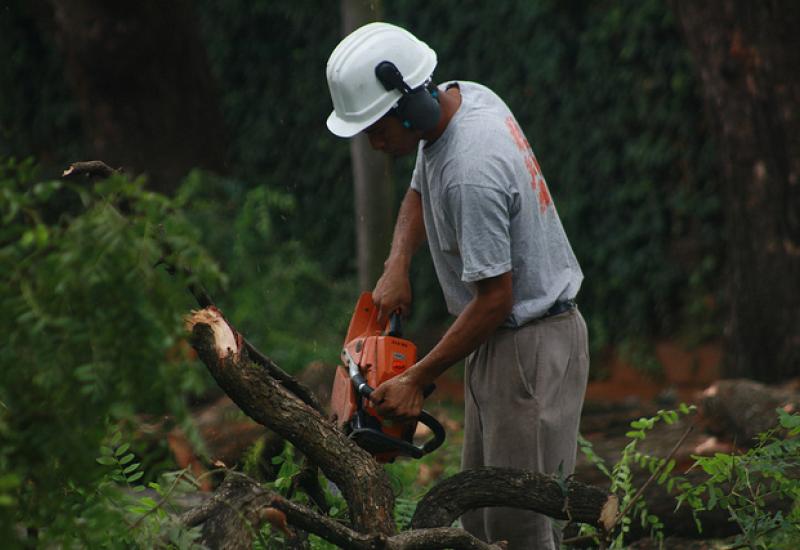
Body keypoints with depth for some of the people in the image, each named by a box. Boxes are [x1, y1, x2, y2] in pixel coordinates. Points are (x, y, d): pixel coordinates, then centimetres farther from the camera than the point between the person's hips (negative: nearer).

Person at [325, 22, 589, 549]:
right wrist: (397, 266, 5)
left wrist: (415, 380, -13)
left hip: (530, 349, -10)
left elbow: (494, 299, -23)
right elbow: (420, 194, 23)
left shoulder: (473, 170, -28)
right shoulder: (462, 96, 2)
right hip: (501, 341, 10)